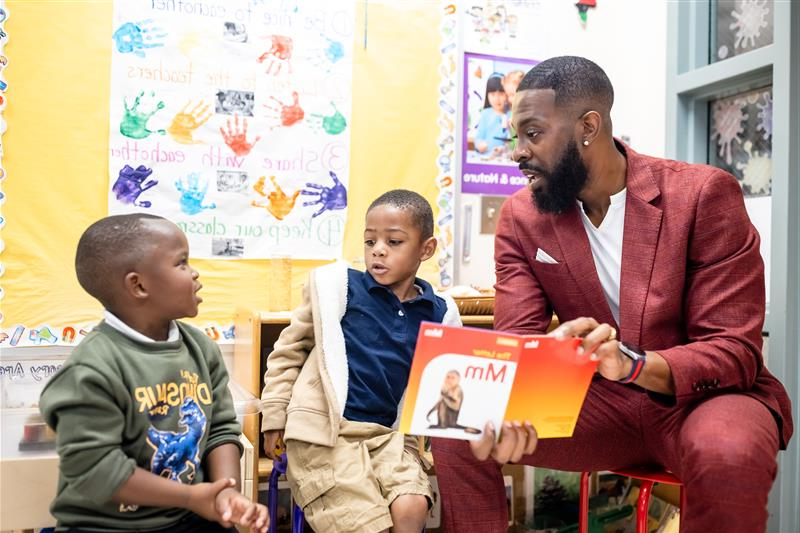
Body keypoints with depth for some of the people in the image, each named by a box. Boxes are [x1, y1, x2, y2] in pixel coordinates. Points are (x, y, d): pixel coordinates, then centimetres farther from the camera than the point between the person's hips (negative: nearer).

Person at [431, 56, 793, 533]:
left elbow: (735, 352, -17)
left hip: (700, 398, -2)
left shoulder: (704, 194, -15)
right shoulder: (521, 217, -3)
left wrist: (632, 364, -38)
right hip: (597, 403, 3)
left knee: (728, 453, -36)